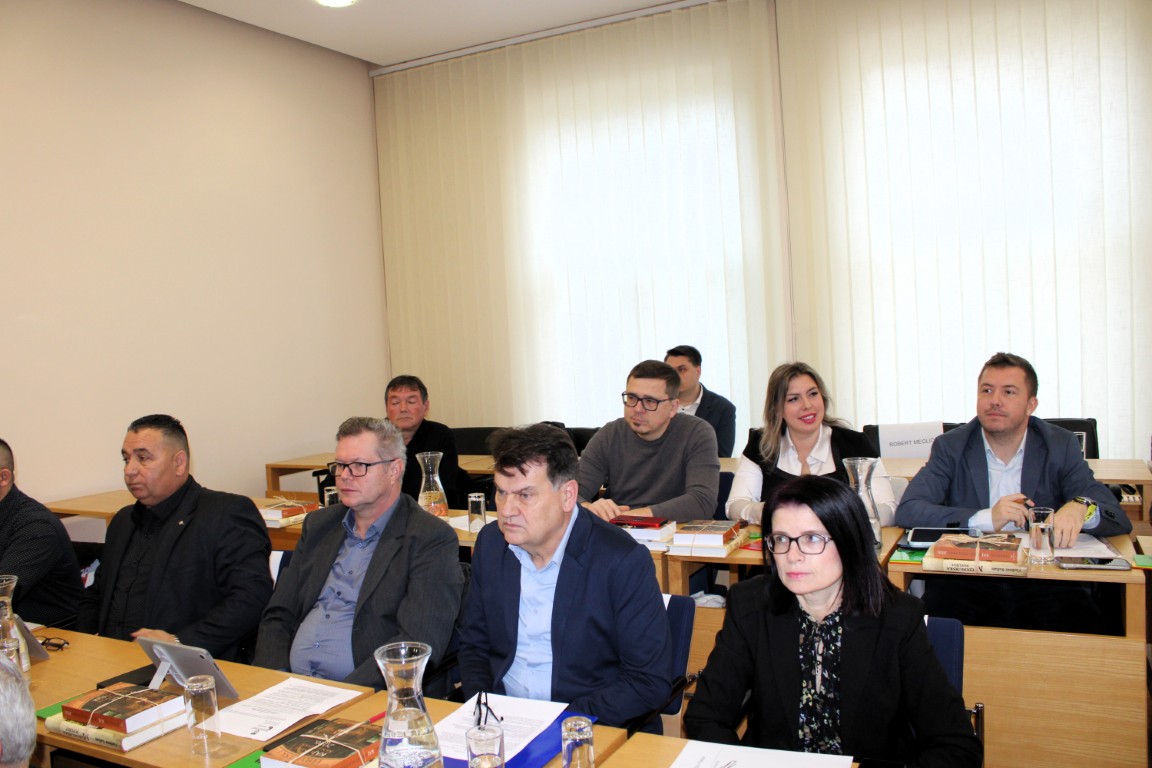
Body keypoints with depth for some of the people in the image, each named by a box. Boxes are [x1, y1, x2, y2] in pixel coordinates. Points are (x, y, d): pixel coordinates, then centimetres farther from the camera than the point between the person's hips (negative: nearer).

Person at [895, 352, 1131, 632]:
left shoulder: (1061, 445, 7)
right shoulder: (950, 447, 3)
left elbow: (1118, 518, -1)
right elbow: (907, 511, -9)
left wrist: (1082, 508, -26)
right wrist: (986, 519, -21)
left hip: (1044, 580, 2)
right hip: (967, 578, -2)